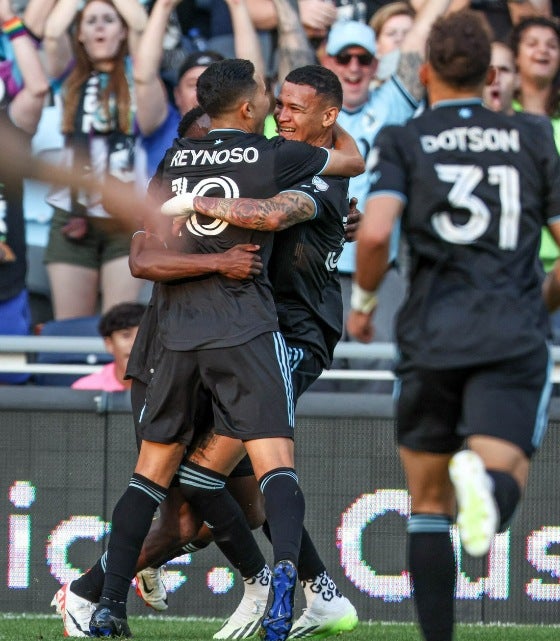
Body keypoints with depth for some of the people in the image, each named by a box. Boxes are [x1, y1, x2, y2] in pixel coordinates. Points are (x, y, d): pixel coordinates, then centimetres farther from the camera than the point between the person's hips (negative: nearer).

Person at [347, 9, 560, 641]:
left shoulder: (404, 140, 7)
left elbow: (374, 233, -9)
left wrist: (362, 303, 9)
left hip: (432, 338, 0)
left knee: (429, 504, 14)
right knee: (502, 481, -11)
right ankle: (484, 480, -47)